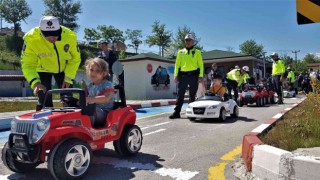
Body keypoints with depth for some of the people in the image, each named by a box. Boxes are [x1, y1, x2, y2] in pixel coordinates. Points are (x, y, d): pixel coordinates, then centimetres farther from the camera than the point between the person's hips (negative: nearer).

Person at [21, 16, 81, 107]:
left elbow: (75, 59, -13)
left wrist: (68, 78, -15)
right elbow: (27, 65, -27)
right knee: (45, 102, -4)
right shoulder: (31, 39, -32)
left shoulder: (70, 36, -28)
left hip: (64, 69, 1)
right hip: (43, 69, -1)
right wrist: (36, 82, -43)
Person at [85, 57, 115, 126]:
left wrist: (92, 99, -38)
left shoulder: (107, 84, -6)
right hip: (93, 111, 6)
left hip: (104, 113, -6)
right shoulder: (90, 86, 17)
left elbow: (106, 98, -24)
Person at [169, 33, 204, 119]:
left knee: (192, 94, 5)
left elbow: (201, 64, 4)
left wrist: (201, 76, -7)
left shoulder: (197, 52, 9)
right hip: (182, 75, 1)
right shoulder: (180, 52, 15)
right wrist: (176, 75, 2)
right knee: (180, 94, -3)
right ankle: (176, 112, -2)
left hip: (193, 75, -1)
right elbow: (177, 64, 12)